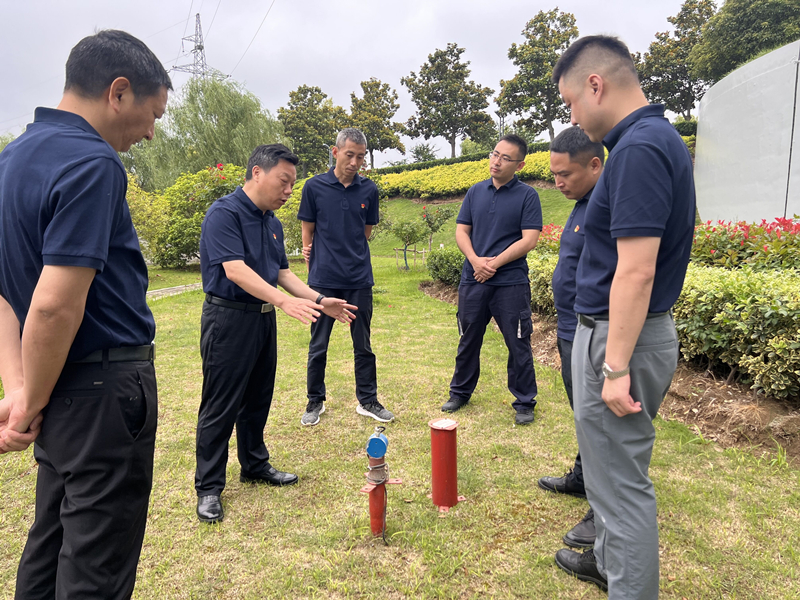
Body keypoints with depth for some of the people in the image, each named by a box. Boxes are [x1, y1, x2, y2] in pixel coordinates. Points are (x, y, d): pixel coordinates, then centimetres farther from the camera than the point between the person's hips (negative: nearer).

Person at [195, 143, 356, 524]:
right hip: (228, 318, -8)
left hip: (263, 317, 8)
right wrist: (284, 300, -35)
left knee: (258, 399, 17)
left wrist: (318, 300, 6)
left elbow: (282, 272, 17)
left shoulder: (273, 222, 13)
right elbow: (235, 269, -25)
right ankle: (208, 487, 14)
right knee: (220, 406, 0)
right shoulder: (224, 213, -14)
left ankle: (255, 466, 34)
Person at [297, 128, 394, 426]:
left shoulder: (369, 190, 3)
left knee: (363, 345, 10)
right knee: (318, 346, 7)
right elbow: (307, 233, 4)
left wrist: (349, 254, 4)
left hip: (359, 280, 2)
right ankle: (315, 402, 25)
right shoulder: (314, 187, -2)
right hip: (324, 280, -1)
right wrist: (316, 266, 3)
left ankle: (367, 401, 25)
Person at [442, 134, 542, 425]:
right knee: (468, 340, 16)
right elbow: (461, 230, 7)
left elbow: (529, 240, -10)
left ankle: (524, 402, 19)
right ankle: (460, 392, 33)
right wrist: (475, 260, -10)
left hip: (511, 283, -4)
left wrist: (494, 263, -14)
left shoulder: (527, 196, -3)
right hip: (473, 280, 4)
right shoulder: (475, 192, 9)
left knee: (518, 344, 3)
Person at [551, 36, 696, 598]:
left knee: (621, 478, 4)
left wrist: (616, 367, -22)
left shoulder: (639, 148, -20)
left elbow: (636, 271, -26)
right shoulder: (660, 137, 12)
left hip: (618, 339, -11)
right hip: (628, 333, 11)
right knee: (615, 465, 24)